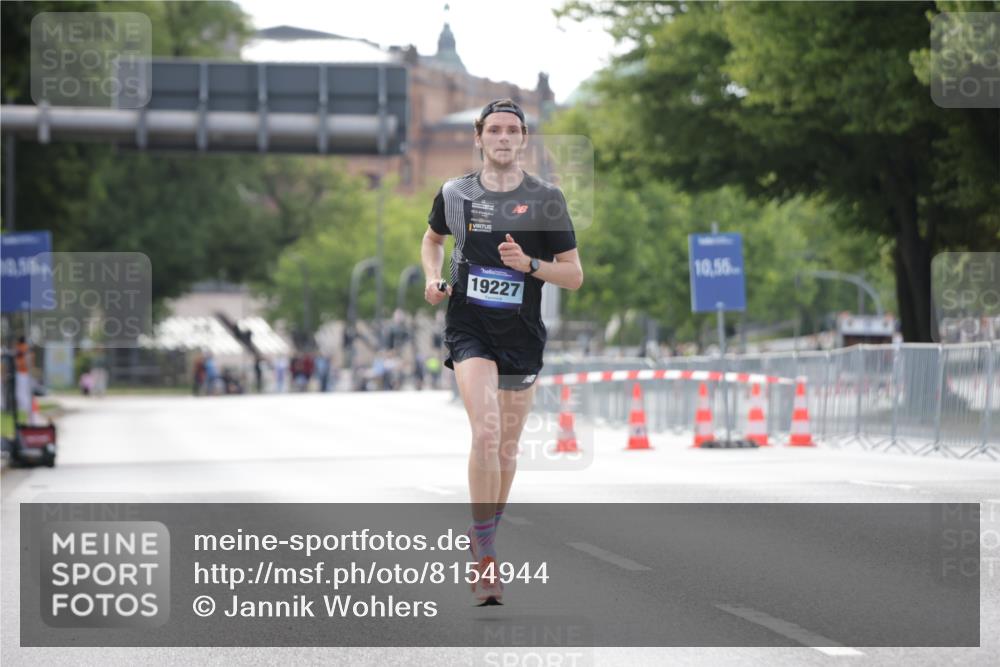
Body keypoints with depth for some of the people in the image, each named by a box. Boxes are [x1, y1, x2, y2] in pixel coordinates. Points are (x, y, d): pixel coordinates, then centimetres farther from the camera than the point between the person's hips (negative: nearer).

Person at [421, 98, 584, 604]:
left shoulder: (546, 200, -1)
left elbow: (574, 275, 1)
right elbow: (432, 238, 24)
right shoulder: (454, 195, 3)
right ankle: (485, 560, -18)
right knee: (485, 433, -21)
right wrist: (434, 278, 5)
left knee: (506, 449, 9)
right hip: (469, 330, -1)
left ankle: (483, 538, 33)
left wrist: (529, 264, -17)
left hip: (522, 335, 2)